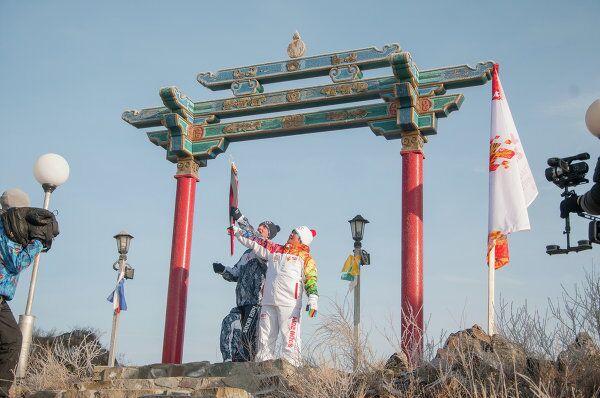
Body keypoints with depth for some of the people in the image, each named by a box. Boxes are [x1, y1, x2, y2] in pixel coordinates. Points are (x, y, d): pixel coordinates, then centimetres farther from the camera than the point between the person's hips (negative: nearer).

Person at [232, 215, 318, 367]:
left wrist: (313, 300, -17)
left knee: (290, 338, -11)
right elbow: (256, 242, 26)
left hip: (289, 304, -5)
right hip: (268, 303, 5)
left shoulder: (304, 257, 6)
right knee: (265, 339, 5)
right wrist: (237, 231, 25)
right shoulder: (276, 250, 21)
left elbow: (311, 279, -3)